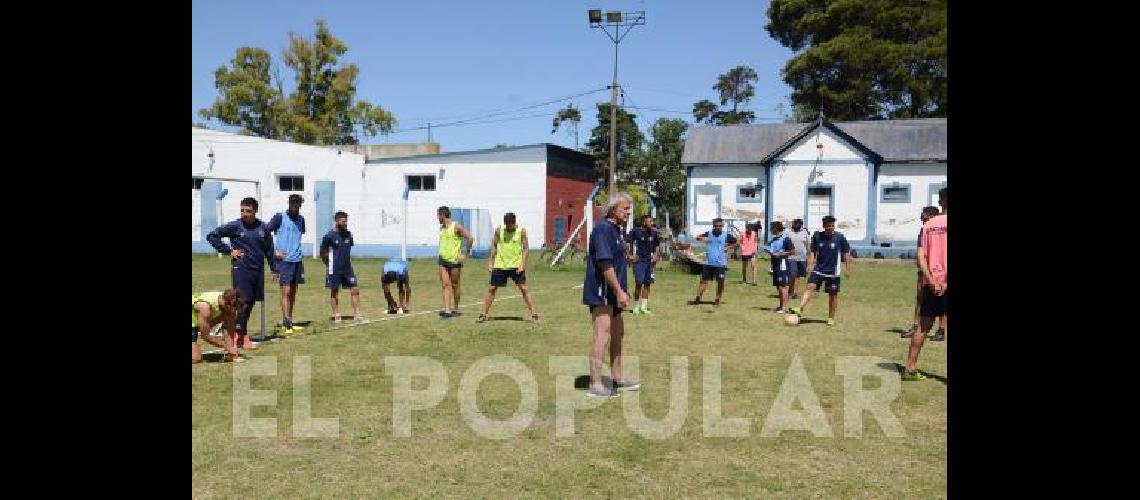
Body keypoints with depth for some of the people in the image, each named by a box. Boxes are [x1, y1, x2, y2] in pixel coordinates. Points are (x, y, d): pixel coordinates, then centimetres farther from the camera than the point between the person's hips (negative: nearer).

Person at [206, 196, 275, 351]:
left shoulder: (262, 227, 6)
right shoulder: (235, 226, -4)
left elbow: (269, 249, 15)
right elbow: (212, 236, -1)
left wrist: (274, 268, 16)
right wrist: (229, 250, -4)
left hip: (258, 270, 4)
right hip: (241, 269, -4)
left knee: (250, 303, 8)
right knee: (244, 303, -6)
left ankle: (239, 333, 20)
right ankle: (244, 338, -1)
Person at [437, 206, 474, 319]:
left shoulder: (456, 227, -11)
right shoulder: (441, 228, 12)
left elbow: (470, 238, -16)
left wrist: (466, 254, -14)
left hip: (455, 260, -6)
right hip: (443, 260, 6)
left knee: (455, 285, 5)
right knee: (445, 285, -4)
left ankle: (456, 309, 18)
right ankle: (447, 310, -9)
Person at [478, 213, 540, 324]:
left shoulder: (521, 231, -5)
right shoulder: (499, 230, -1)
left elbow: (526, 248, -3)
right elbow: (494, 246, 8)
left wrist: (522, 264, -13)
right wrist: (490, 262, 4)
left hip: (516, 265, -2)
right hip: (500, 265, 2)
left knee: (524, 288, -8)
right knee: (492, 289, 5)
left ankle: (534, 314, -4)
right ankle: (483, 315, 15)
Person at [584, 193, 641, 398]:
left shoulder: (618, 230, 16)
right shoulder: (603, 229, -16)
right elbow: (605, 264, -23)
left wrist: (621, 291, 19)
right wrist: (619, 291, -23)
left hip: (612, 295, 11)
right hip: (601, 294, -11)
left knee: (618, 334, 17)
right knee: (602, 337, -10)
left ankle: (617, 380, 28)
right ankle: (595, 385, -6)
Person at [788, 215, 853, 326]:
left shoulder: (840, 237, -5)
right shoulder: (817, 236, 0)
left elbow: (846, 254, 1)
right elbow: (812, 251, 10)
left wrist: (848, 269, -1)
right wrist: (810, 265, 2)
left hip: (833, 271, -1)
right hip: (818, 269, 1)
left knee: (833, 294, 6)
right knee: (810, 287, -16)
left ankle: (831, 318, 17)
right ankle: (800, 309, -26)